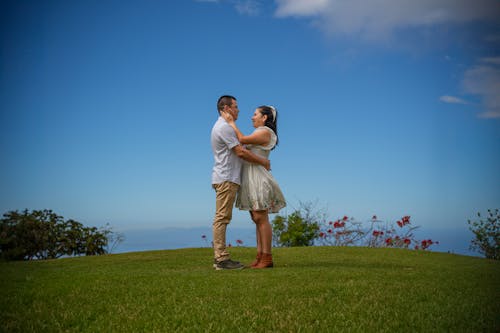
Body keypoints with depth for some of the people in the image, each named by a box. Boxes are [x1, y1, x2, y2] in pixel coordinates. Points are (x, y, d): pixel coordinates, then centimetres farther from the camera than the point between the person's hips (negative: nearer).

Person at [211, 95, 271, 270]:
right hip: (226, 178, -10)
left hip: (227, 179, 10)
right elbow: (240, 152, -14)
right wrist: (263, 161, -4)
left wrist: (260, 160, 15)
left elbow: (239, 150, 21)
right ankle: (222, 258, -9)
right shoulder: (224, 127, -10)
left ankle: (220, 258, 10)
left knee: (222, 218, 7)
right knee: (222, 218, -10)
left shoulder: (222, 127, 23)